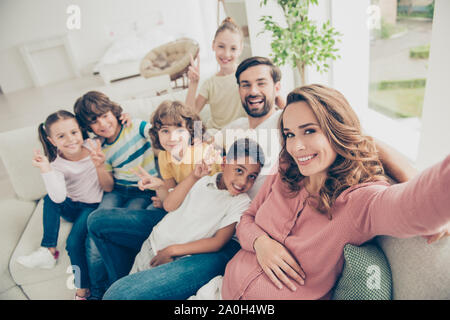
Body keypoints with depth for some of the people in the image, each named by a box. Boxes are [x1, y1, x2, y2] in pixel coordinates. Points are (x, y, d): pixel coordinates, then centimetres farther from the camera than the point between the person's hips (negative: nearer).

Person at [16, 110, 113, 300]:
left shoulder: (93, 147, -14)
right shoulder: (56, 163, -10)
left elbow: (108, 188, -13)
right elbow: (59, 198, -27)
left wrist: (99, 166, -30)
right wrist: (45, 169, -35)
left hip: (93, 206, -4)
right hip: (71, 208, 4)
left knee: (74, 242, -24)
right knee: (50, 198, -22)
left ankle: (83, 290, -3)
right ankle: (48, 250, -11)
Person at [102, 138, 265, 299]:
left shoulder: (241, 203, -10)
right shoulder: (204, 180, 4)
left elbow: (218, 242, -14)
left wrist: (171, 251, -15)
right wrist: (194, 177, -4)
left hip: (177, 260, -5)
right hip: (152, 244, 5)